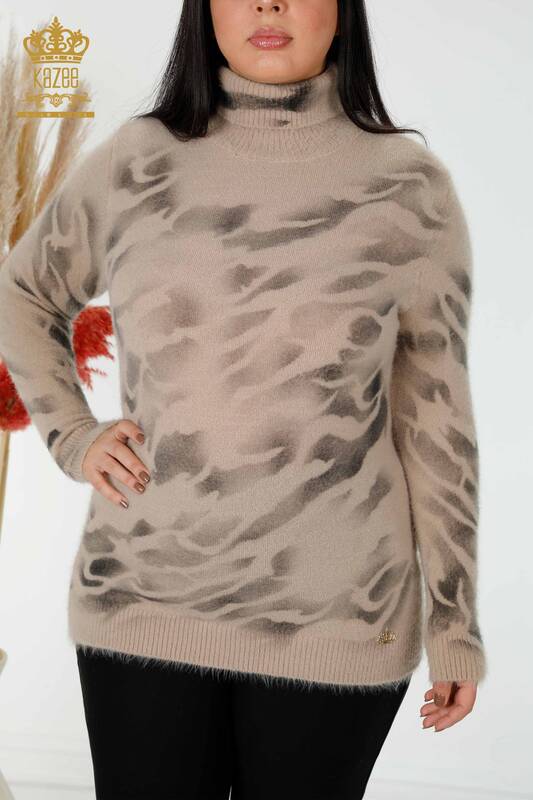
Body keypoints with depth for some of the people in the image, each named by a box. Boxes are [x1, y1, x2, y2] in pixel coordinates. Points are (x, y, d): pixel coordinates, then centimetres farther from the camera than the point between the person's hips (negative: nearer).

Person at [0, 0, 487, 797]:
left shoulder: (409, 186, -4)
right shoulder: (132, 162, -1)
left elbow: (435, 418, 0)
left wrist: (456, 617, 3)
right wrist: (72, 437, 3)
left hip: (334, 618, -1)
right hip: (141, 604, 2)